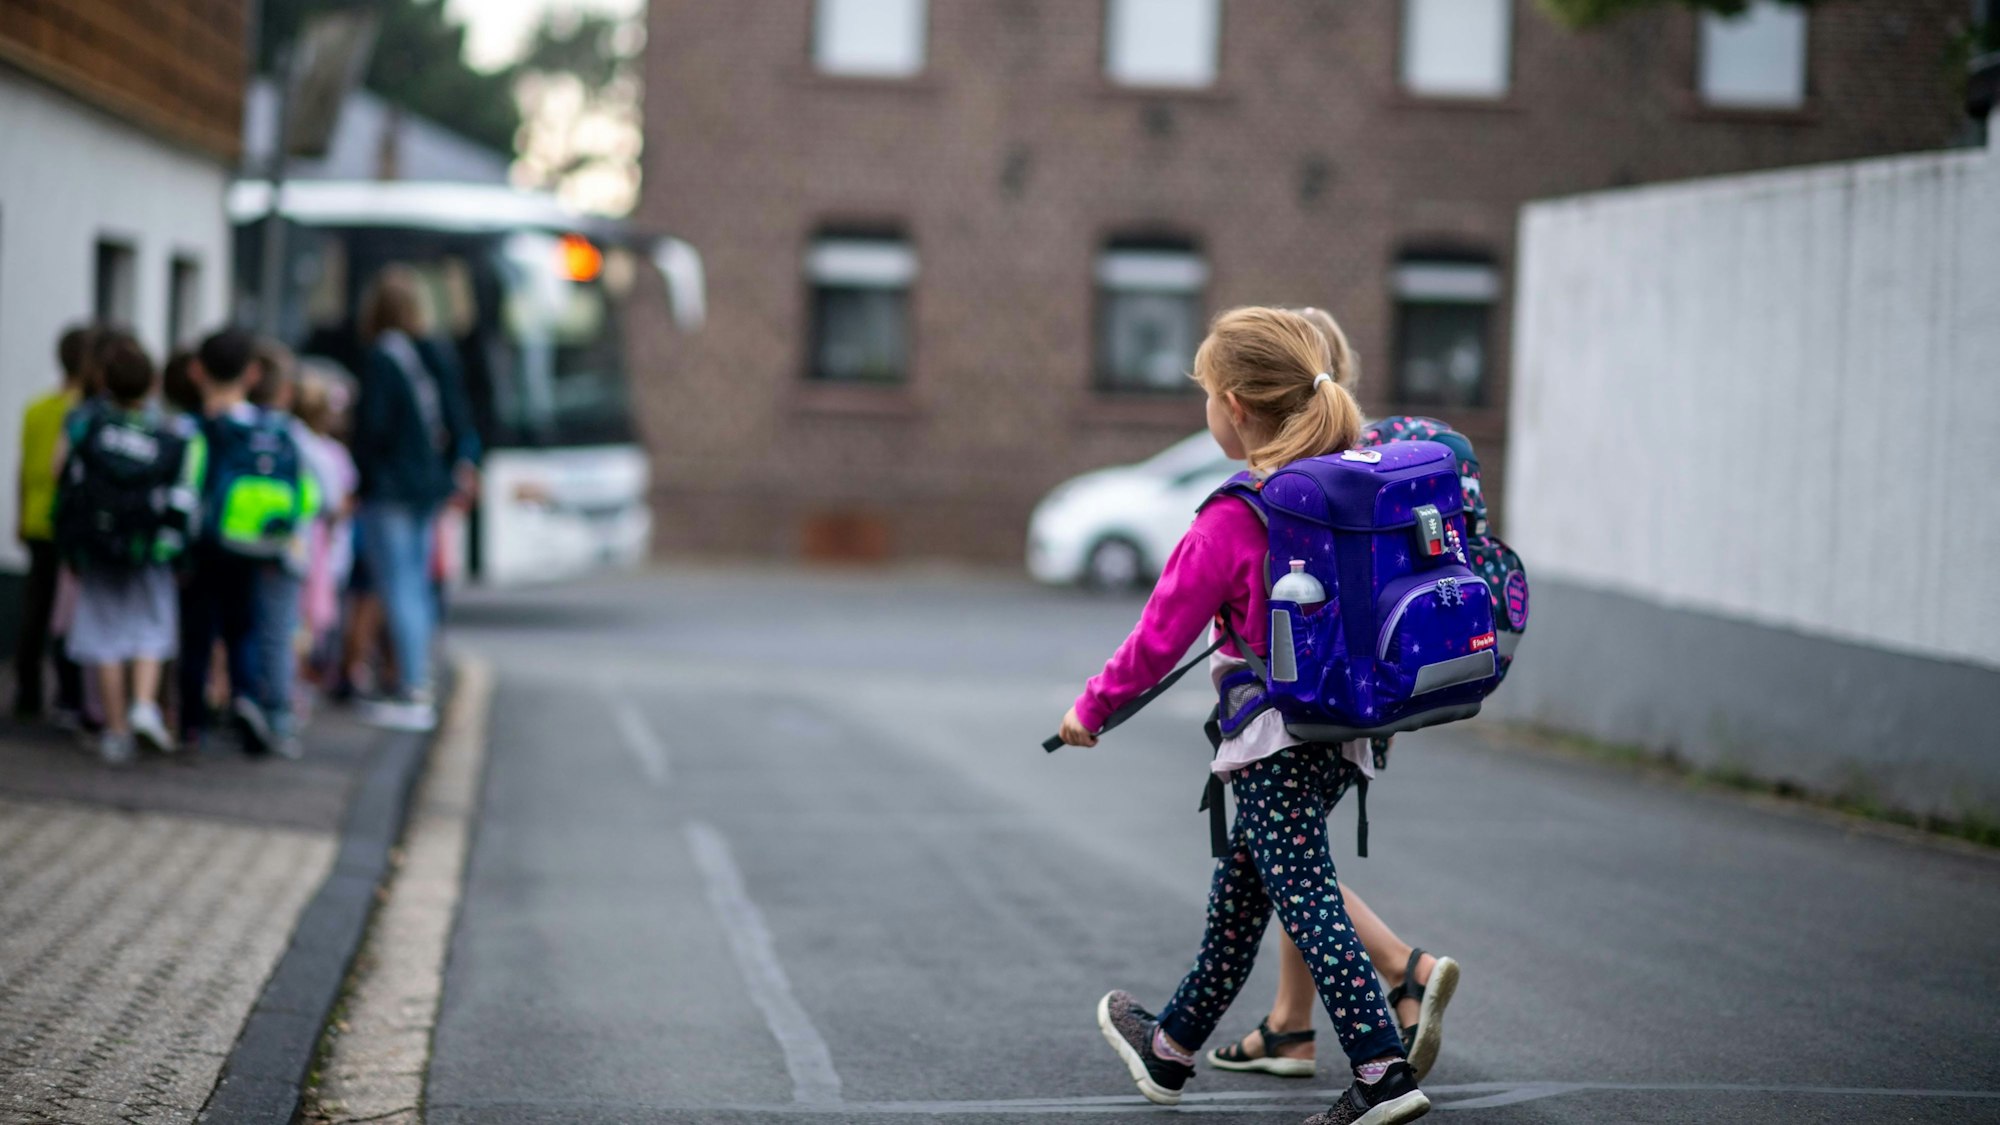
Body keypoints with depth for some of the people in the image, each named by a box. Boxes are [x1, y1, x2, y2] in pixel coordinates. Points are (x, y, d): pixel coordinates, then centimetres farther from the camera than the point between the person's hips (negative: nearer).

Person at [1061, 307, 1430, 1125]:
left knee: (1307, 902, -8)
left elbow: (1162, 633, -8)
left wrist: (1093, 706, 5)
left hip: (1274, 742, -8)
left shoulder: (1231, 522, -17)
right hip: (1346, 727, 8)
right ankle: (1172, 1047, 35)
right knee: (1239, 894, 20)